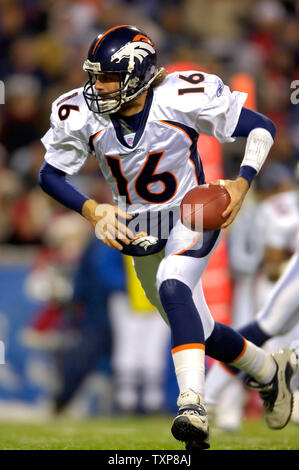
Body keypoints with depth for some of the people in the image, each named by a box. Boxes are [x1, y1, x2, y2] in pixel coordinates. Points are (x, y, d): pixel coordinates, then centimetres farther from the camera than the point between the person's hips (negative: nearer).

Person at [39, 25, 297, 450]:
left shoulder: (183, 98, -22)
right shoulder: (82, 115, -14)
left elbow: (262, 128, -12)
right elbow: (50, 175, -3)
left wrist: (242, 183, -25)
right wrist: (92, 211, -17)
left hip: (193, 216, -5)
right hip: (138, 230, 5)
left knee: (172, 287, -35)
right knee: (199, 333, 14)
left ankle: (193, 406, -42)